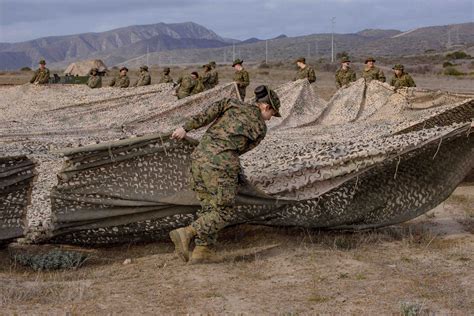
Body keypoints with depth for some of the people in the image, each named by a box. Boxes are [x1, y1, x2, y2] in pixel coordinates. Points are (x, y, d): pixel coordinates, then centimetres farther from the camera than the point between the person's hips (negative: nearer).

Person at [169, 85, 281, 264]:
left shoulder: (233, 104, 17)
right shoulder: (260, 128, 8)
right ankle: (186, 234, -12)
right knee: (224, 213, 4)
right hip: (221, 165, -6)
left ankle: (203, 251, 10)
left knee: (209, 208, 16)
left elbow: (208, 113, 2)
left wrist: (185, 128, 1)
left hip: (200, 157, 6)